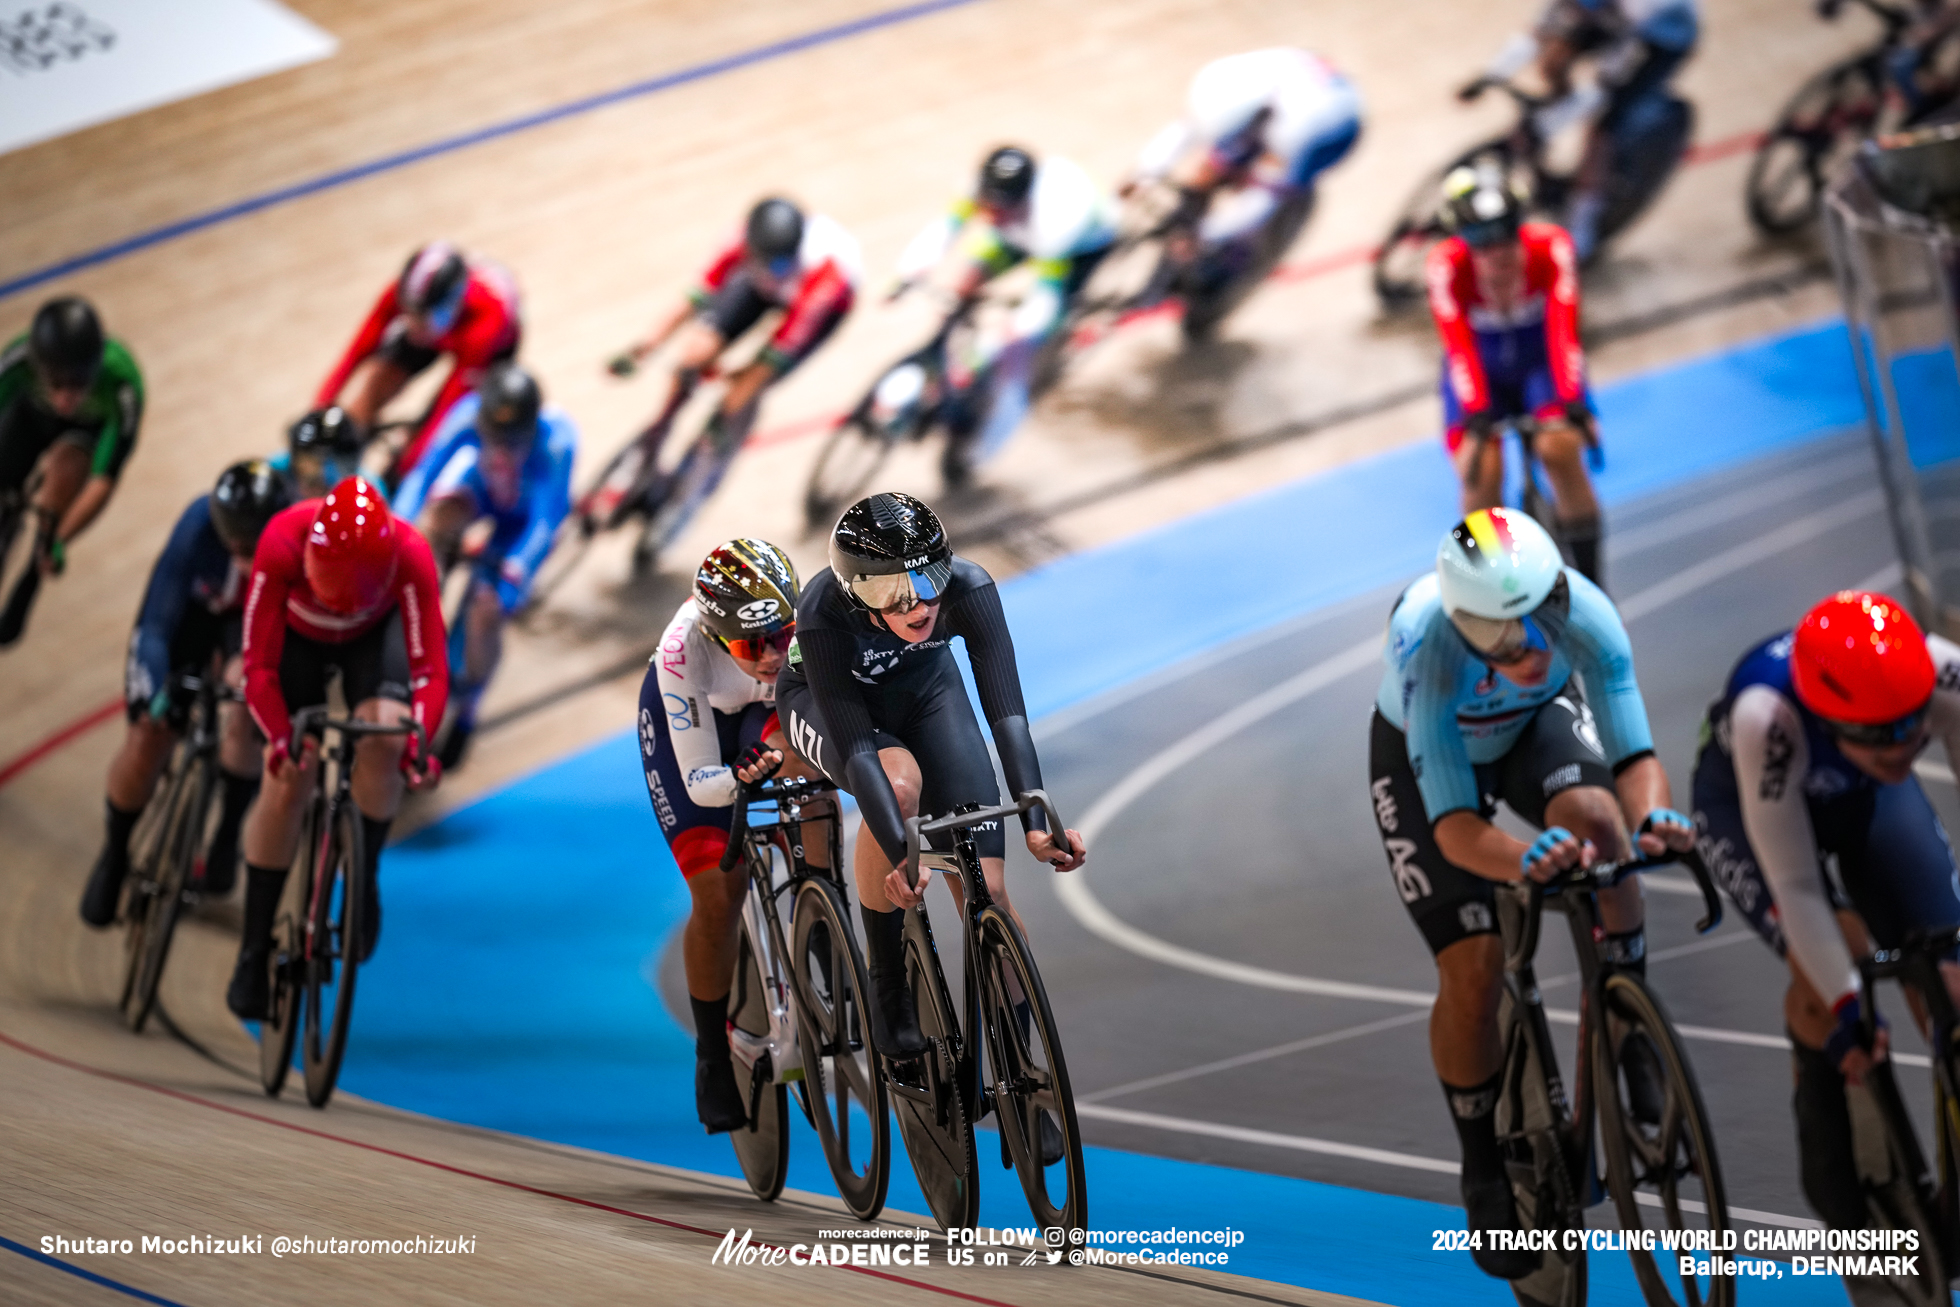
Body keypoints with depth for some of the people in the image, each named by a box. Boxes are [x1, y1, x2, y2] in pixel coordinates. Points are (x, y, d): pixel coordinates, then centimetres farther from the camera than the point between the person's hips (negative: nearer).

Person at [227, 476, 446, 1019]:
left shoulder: (409, 555, -39)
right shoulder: (282, 544, -40)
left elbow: (430, 668, -38)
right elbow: (259, 666, -36)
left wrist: (417, 741, -55)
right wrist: (279, 741, -51)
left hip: (374, 635, 0)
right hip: (299, 635, 0)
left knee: (382, 740, -27)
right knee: (286, 781, -11)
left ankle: (363, 882, -3)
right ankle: (254, 950, 0)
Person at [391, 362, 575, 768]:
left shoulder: (556, 440, -40)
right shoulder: (468, 415, -34)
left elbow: (545, 522, -37)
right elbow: (422, 474, -31)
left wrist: (513, 576, -48)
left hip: (523, 517, -2)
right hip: (481, 487, 2)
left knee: (486, 613, -17)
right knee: (438, 516, -34)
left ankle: (466, 710, 13)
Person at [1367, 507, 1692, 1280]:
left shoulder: (1582, 611, -35)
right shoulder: (1425, 654, -42)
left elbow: (1634, 752, -34)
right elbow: (1453, 823, -44)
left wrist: (1651, 815, -57)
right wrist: (1522, 861, -65)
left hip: (1535, 724, 2)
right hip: (1425, 754, -2)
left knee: (1593, 814, -33)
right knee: (1471, 972, -13)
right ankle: (1484, 1171, 11)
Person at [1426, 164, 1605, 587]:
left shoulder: (1550, 247, -26)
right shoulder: (1447, 265, -26)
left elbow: (1563, 330, -34)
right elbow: (1460, 347, -34)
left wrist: (1571, 403, -46)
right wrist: (1476, 416, -46)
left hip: (1540, 360, 0)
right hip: (1482, 369, 0)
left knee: (1559, 449, -28)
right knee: (1480, 474, -23)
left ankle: (1591, 585, -16)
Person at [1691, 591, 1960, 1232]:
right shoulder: (1766, 718, -43)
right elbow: (1795, 884, -36)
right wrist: (1848, 1007, -37)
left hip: (1866, 795, 3)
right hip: (1745, 800, -3)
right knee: (1825, 969, -26)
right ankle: (1834, 1167, -4)